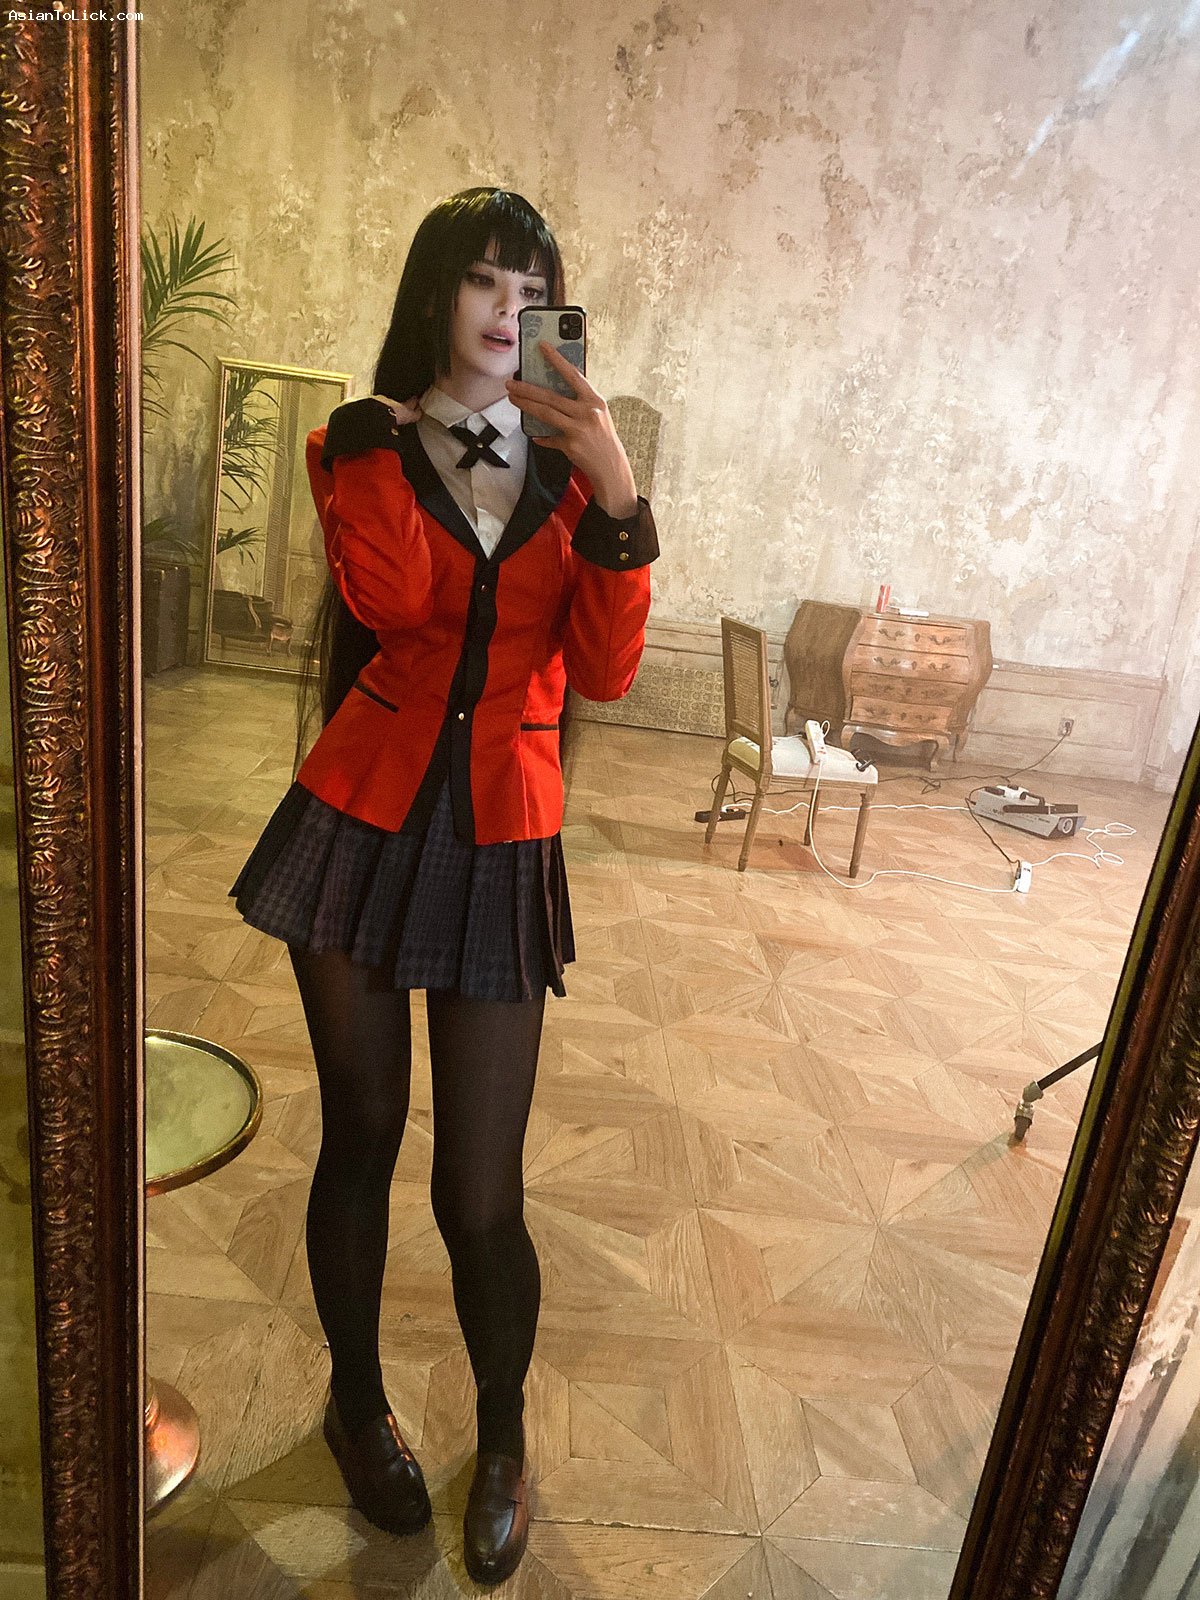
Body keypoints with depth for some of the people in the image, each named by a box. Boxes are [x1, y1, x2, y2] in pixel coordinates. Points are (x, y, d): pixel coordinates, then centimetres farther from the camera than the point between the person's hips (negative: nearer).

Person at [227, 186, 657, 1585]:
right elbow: (392, 601, -16)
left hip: (499, 850, 0)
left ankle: (503, 1438, 36)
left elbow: (606, 670, -6)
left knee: (479, 1196, 4)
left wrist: (615, 493, -15)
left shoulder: (567, 469, 7)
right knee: (359, 1144, 14)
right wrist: (394, 434, -9)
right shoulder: (360, 445, 5)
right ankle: (357, 1401, 44)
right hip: (361, 827, 0)